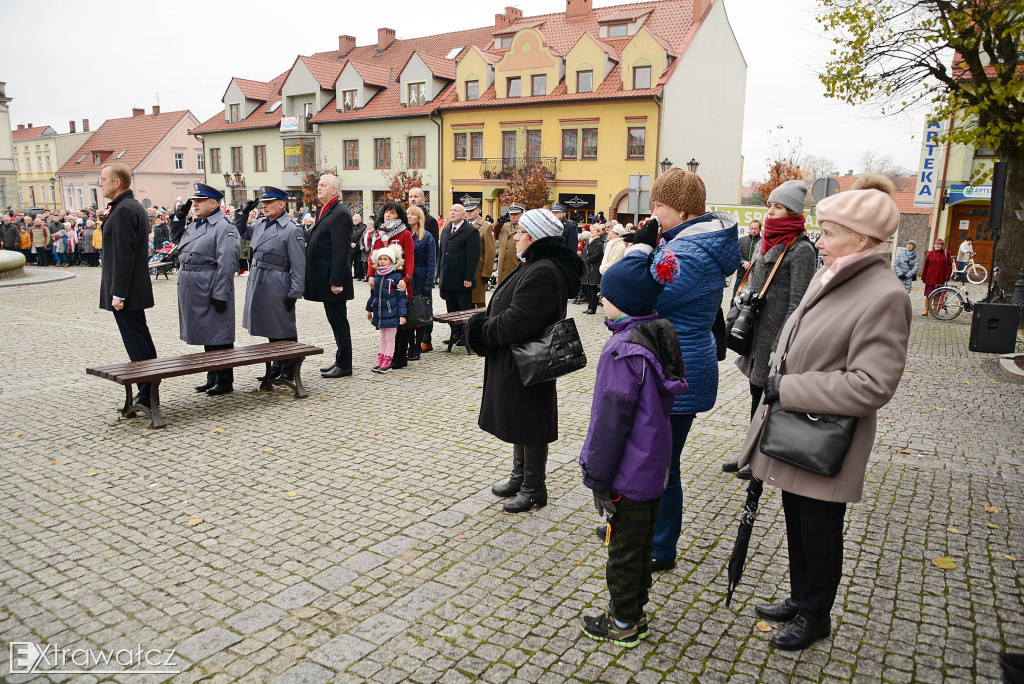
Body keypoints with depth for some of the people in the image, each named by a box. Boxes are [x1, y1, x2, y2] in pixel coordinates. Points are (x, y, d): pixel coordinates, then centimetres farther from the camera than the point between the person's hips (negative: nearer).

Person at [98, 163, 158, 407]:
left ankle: (147, 395, 1)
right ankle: (147, 392, 22)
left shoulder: (124, 210, -16)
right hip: (134, 289, 10)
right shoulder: (133, 206, 15)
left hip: (126, 291, -10)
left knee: (137, 344, -5)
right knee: (141, 342, 14)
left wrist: (118, 293, -20)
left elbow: (123, 255, -21)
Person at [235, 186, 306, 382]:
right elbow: (241, 234, 28)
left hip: (277, 285, -7)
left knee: (283, 330, 2)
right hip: (258, 283, 8)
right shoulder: (260, 224, 10)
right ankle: (277, 367, 27)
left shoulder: (292, 229, -11)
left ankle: (289, 371, 13)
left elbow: (298, 265, -13)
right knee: (270, 329, 15)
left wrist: (294, 293, -16)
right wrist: (243, 212, 13)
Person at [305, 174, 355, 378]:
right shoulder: (324, 211, 16)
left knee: (338, 321, -2)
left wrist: (336, 281, -23)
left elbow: (341, 251, -20)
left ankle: (344, 365, 6)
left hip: (333, 279, -10)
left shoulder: (340, 213, -15)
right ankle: (341, 361, 24)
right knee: (335, 321, 15)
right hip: (324, 279, 10)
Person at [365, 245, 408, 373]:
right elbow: (373, 293, 17)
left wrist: (402, 315, -14)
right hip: (379, 313, 6)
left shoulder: (396, 276, -12)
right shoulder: (376, 275, 6)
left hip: (391, 314, -6)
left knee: (390, 338, 4)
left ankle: (387, 362, 11)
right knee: (382, 338, 16)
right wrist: (369, 309, 21)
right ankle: (380, 361, 22)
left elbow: (401, 297, -11)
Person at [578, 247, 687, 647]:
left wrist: (596, 475, -13)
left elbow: (612, 420, -24)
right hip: (655, 465, 9)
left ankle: (624, 624, 26)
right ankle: (635, 608, 39)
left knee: (623, 548, 9)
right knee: (642, 542, 22)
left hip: (628, 474, -9)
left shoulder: (623, 350, -25)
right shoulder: (660, 335, 3)